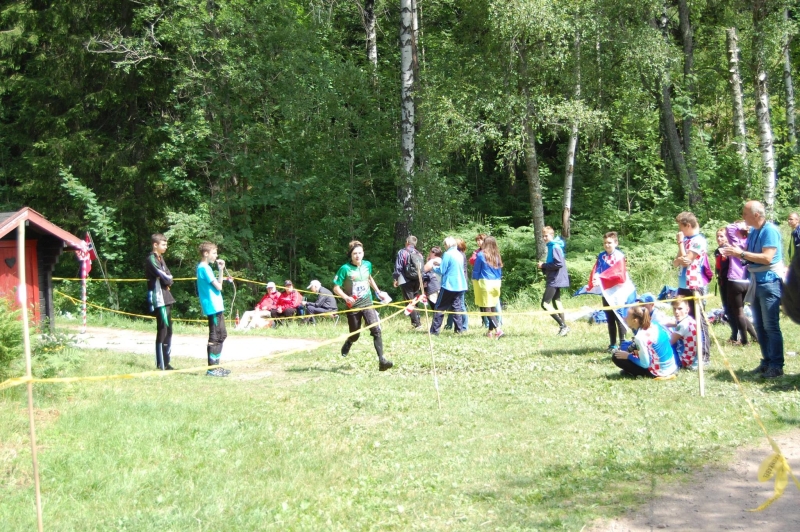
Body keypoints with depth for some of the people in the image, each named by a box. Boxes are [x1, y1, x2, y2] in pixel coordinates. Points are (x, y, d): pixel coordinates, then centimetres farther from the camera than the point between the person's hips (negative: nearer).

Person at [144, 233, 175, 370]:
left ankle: (165, 363, 16)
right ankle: (162, 364, -6)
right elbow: (164, 277, -16)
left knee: (168, 330, 11)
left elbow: (169, 277, 13)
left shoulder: (160, 259, 18)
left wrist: (168, 280, -6)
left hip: (166, 298, 9)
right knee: (163, 331, -9)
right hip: (159, 300, -9)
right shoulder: (151, 260, -10)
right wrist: (168, 279, 2)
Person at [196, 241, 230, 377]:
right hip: (213, 308, -10)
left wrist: (221, 270, 9)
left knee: (221, 335, 16)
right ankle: (212, 369, -4)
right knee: (215, 338, -7)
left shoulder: (205, 267, 16)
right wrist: (220, 270, -1)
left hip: (216, 307, 10)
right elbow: (218, 287, -15)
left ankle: (215, 366, 22)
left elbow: (218, 284, 17)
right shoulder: (204, 268, -14)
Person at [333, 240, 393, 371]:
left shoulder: (367, 265, 3)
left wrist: (378, 291, 24)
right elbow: (336, 288, -10)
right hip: (353, 306, -3)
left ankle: (381, 360, -21)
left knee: (376, 330, -17)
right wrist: (346, 298, -25)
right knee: (354, 336, 10)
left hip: (367, 304, 3)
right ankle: (344, 351, 45)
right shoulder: (345, 269, -11)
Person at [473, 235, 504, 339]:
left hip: (485, 283, -5)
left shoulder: (481, 255, -7)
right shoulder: (497, 256, 6)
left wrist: (474, 283, 9)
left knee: (486, 308, -5)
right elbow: (500, 271, 14)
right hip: (496, 283, 5)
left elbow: (476, 270, -3)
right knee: (493, 307, 10)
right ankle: (491, 331, 13)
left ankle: (497, 329, -19)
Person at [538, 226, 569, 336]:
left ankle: (562, 325, -10)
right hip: (556, 279, 10)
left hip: (555, 280, -10)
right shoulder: (552, 246, 15)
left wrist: (544, 265, -15)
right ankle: (563, 327, 16)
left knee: (545, 303, -11)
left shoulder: (555, 247, -15)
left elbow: (559, 263, -23)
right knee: (556, 301, 13)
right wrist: (544, 266, 4)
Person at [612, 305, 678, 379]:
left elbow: (645, 364, -21)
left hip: (659, 373, -8)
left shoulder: (640, 337, -24)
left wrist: (628, 356, -6)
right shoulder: (655, 325, -2)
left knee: (616, 357, -5)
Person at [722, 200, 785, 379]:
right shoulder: (753, 232, 11)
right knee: (759, 325, 12)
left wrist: (742, 253, -20)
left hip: (769, 281, -9)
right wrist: (736, 252, -1)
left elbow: (767, 257, -23)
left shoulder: (770, 230, -15)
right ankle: (767, 362, 19)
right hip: (756, 281, 9)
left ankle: (776, 366, -4)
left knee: (771, 326, -8)